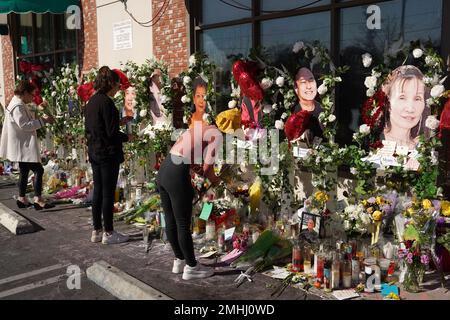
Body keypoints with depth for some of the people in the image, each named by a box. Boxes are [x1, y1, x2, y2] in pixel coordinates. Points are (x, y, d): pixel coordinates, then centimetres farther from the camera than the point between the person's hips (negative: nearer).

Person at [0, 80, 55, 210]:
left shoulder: (18, 104, 15)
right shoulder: (18, 106, -18)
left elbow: (25, 117, 28)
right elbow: (24, 125, -25)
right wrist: (43, 120, -24)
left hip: (22, 146, 11)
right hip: (23, 146, -11)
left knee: (24, 172, 16)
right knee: (38, 170, -11)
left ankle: (22, 199, 24)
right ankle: (38, 199, -12)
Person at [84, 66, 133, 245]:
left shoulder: (91, 101, 9)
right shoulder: (106, 102, -17)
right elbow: (111, 133, -18)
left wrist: (119, 123, 16)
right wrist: (126, 138, -1)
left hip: (94, 152, 9)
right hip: (108, 153, -9)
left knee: (98, 191, 14)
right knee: (108, 193, 0)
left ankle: (97, 231, 22)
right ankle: (108, 233, 9)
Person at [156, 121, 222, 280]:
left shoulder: (199, 128, 20)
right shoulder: (217, 136, -4)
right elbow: (207, 168, -10)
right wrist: (214, 179, 11)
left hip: (163, 171, 9)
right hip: (177, 176, -9)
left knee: (170, 221, 19)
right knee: (183, 225, 5)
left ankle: (179, 261, 35)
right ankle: (191, 267, 20)